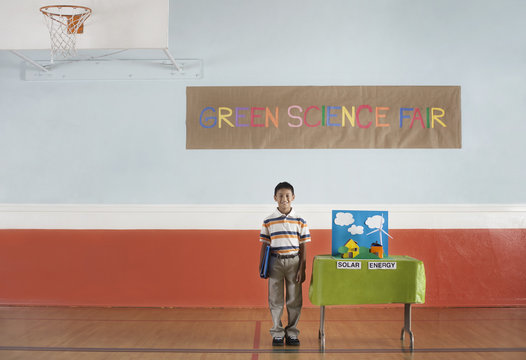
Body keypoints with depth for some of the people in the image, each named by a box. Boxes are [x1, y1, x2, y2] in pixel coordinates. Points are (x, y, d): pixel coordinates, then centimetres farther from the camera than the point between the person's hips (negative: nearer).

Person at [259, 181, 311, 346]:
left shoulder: (300, 221, 2)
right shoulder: (268, 221, 1)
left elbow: (303, 247, 3)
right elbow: (264, 245, 5)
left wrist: (302, 269, -2)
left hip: (294, 261, 0)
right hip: (275, 262, 0)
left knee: (294, 300, 5)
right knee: (275, 300, 5)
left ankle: (292, 333, 19)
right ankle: (277, 333, 17)